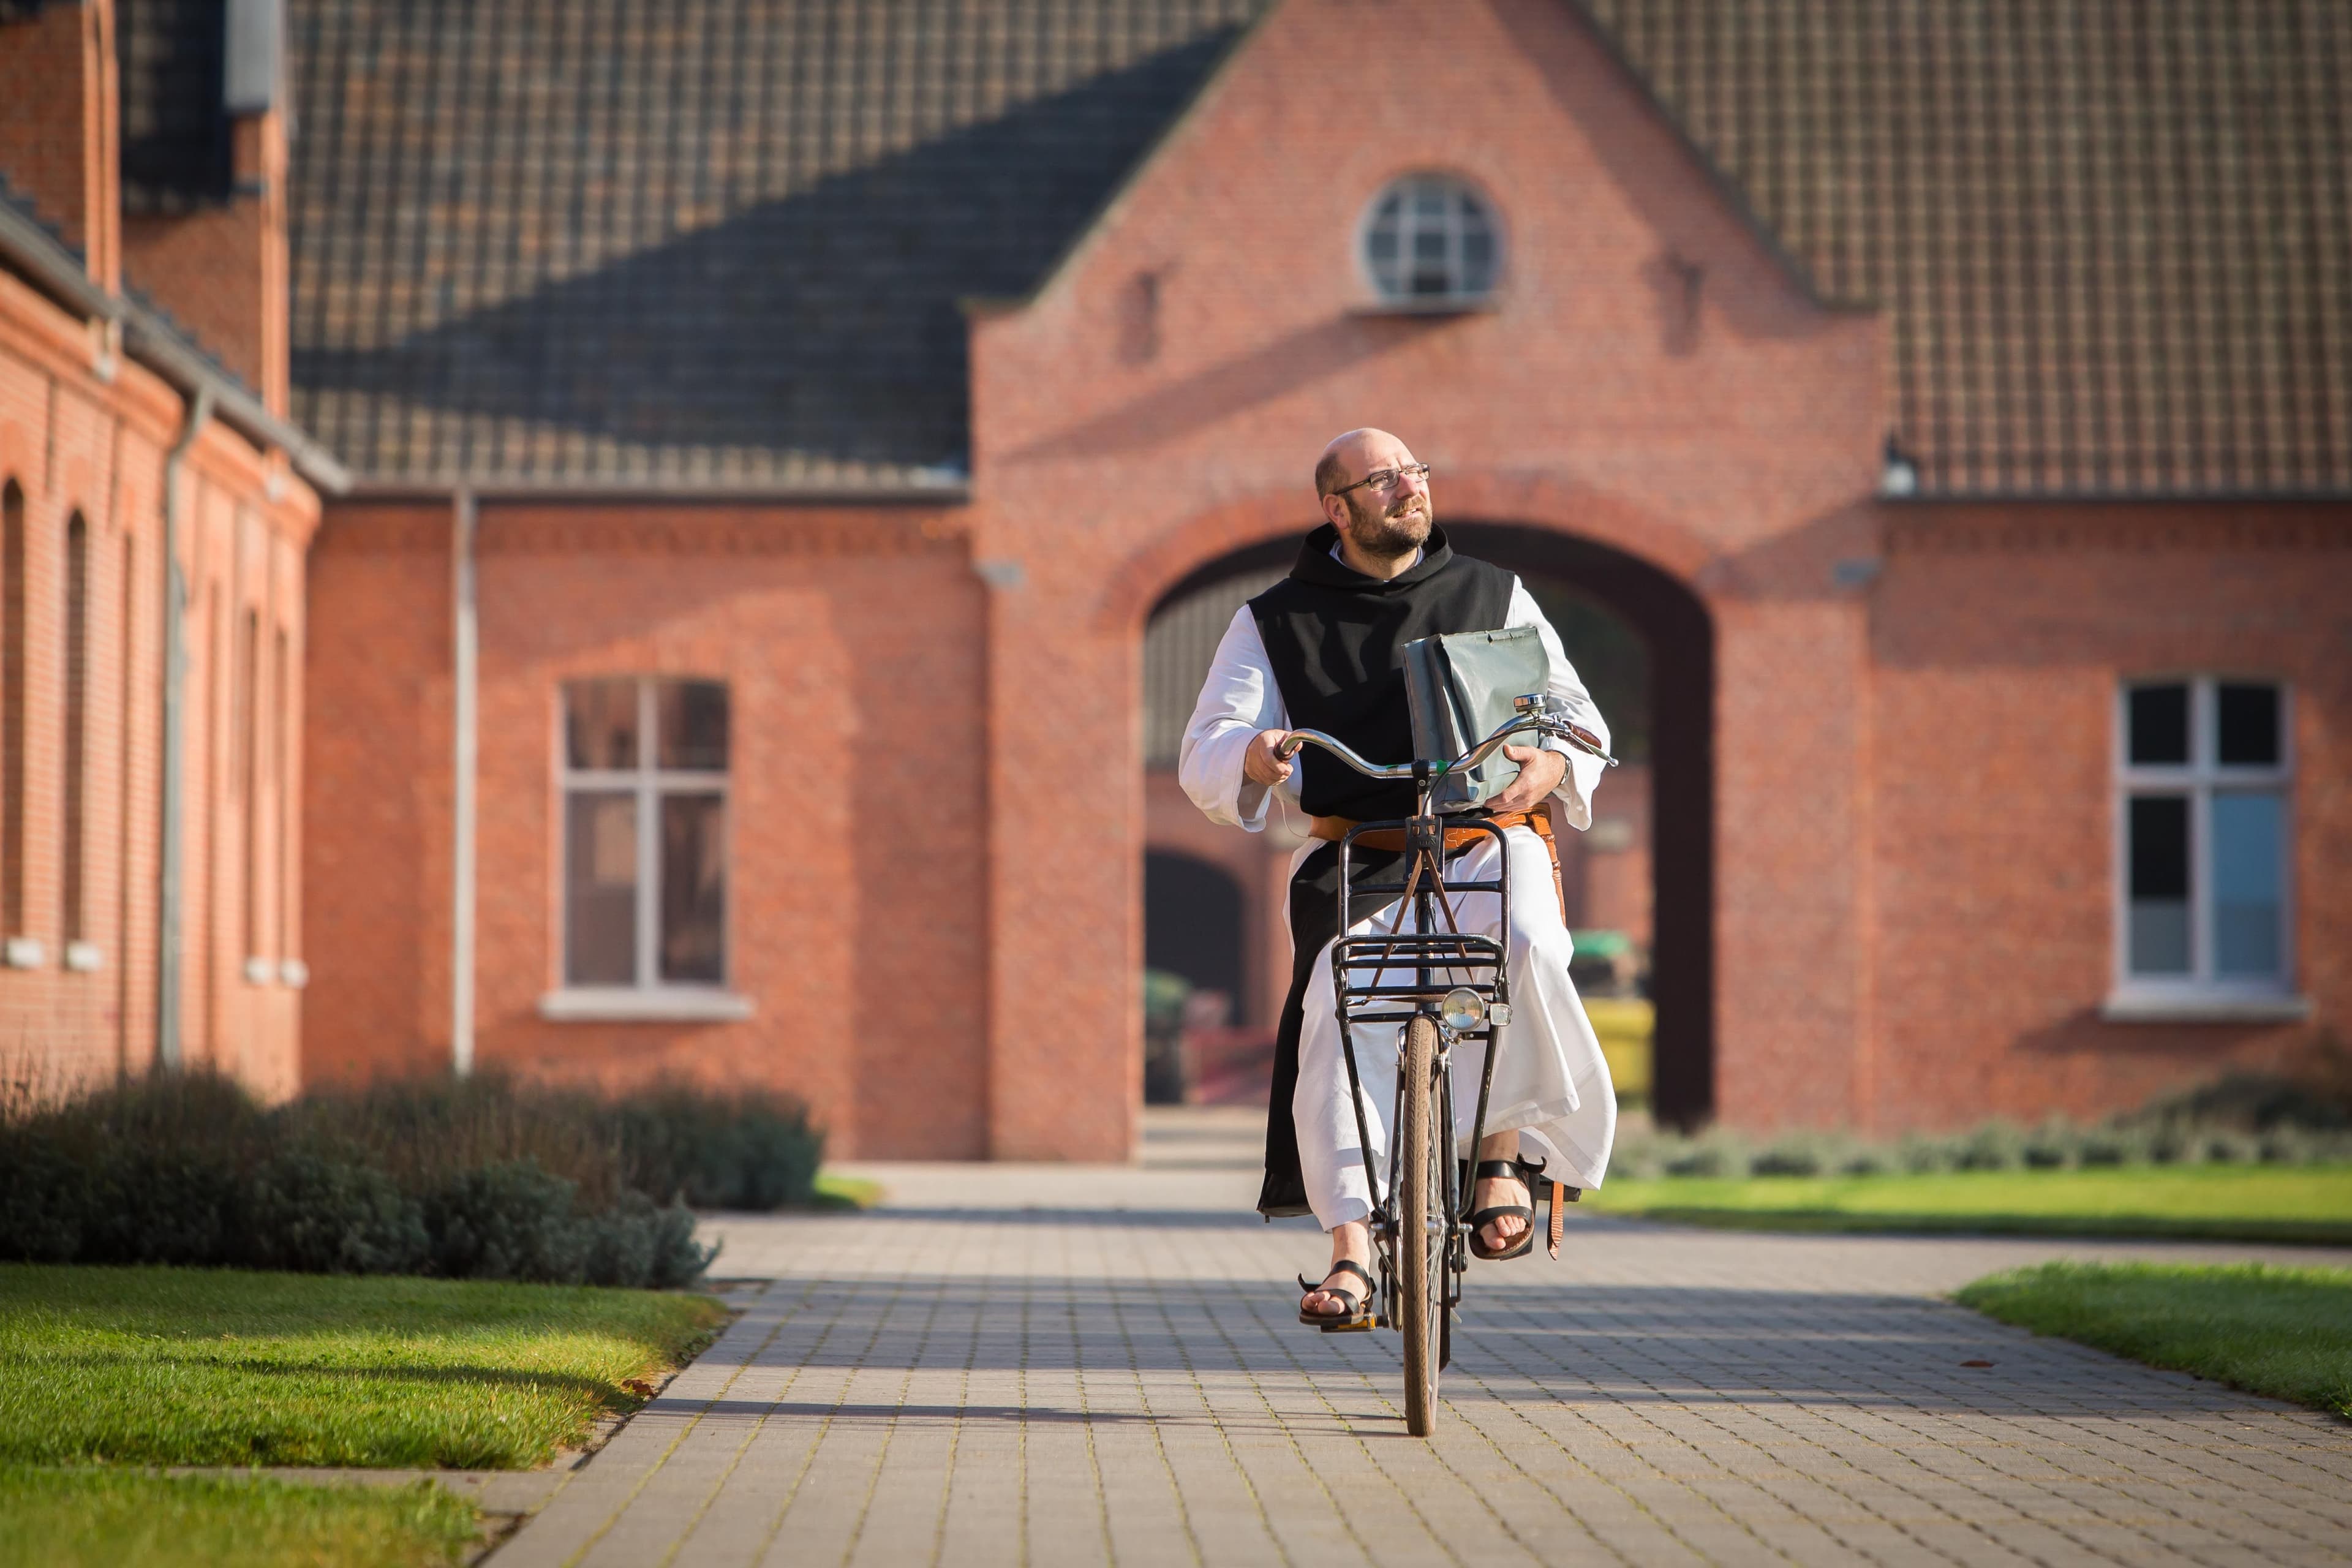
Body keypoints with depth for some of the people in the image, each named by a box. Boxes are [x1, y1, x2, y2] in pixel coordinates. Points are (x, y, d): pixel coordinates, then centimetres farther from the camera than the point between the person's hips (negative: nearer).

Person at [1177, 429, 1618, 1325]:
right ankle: (1351, 1250, -27)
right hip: (1357, 861, 0)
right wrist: (1252, 757, -22)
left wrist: (1552, 765, -12)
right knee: (1338, 1008, -27)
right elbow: (1203, 755, 4)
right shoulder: (1276, 622, 11)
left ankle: (1504, 1153, -15)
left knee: (1525, 948, -34)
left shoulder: (1493, 597, 15)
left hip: (1487, 841, 0)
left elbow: (1577, 715, 13)